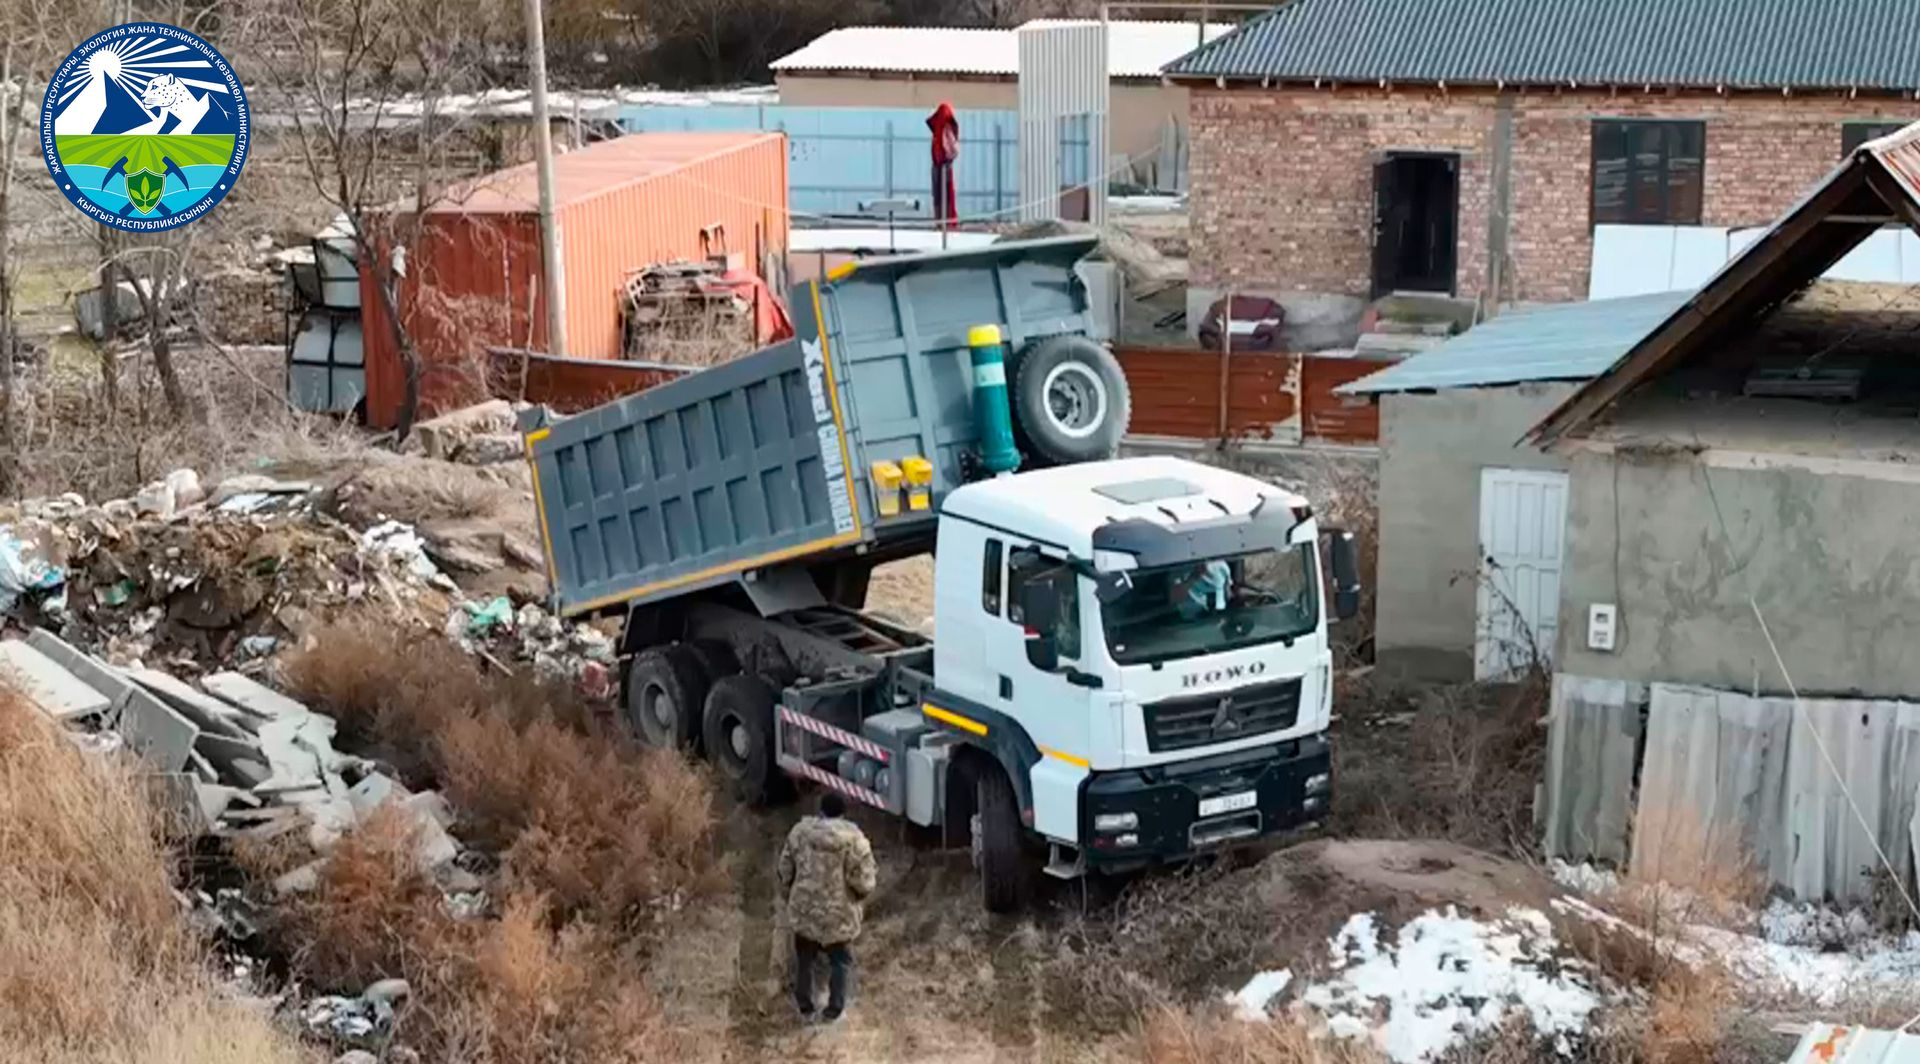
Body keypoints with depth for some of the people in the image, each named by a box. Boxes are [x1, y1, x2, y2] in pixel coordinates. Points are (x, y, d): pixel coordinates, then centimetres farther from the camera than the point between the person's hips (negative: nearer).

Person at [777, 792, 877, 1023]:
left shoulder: (800, 832, -7)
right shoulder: (853, 839, -19)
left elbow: (785, 871, 2)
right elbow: (864, 883, -18)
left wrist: (790, 897, 18)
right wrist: (855, 896, 5)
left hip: (804, 910, 3)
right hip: (839, 914, -3)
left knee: (804, 960, 24)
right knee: (839, 962, 21)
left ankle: (804, 1008, 37)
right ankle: (833, 1010, 33)